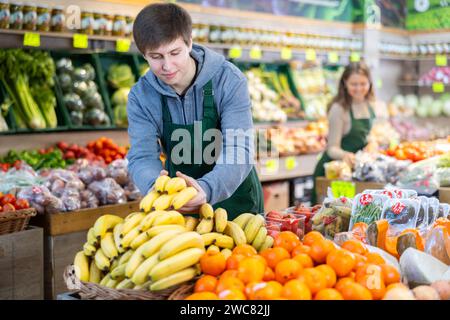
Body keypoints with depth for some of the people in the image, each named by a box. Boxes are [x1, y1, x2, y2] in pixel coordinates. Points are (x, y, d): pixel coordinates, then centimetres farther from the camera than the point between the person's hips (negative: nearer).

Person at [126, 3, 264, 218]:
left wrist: (206, 189, -45)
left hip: (235, 201, -2)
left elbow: (239, 153, -25)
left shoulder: (229, 81, -17)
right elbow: (142, 157, -15)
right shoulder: (140, 97, -9)